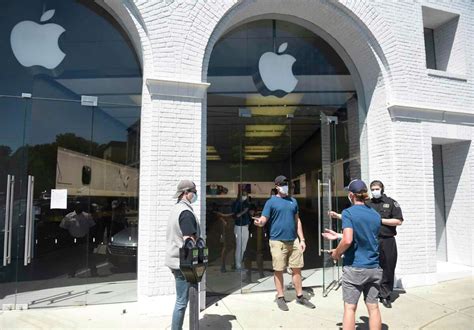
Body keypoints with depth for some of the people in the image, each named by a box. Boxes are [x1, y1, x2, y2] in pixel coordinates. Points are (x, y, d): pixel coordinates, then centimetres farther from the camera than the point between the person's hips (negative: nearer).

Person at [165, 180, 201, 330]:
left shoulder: (176, 208, 12)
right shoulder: (186, 212, -19)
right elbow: (189, 241, -24)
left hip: (175, 259, 10)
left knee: (182, 300, 19)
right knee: (182, 301, 1)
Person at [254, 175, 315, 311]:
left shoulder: (293, 201, 12)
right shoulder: (271, 202, -3)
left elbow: (297, 221, 15)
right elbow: (263, 220, -8)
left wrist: (302, 239, 11)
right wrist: (259, 222, -32)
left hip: (293, 240, 5)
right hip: (278, 241, -4)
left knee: (297, 269, 10)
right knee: (279, 270, 4)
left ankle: (300, 296, 24)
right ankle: (280, 297, 19)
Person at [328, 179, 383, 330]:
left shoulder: (348, 212, -12)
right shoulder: (376, 215, 7)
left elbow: (348, 240, -22)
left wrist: (337, 253, -4)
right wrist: (337, 236, 19)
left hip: (354, 268, -5)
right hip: (374, 268, 5)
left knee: (350, 307, 5)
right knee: (373, 307, 12)